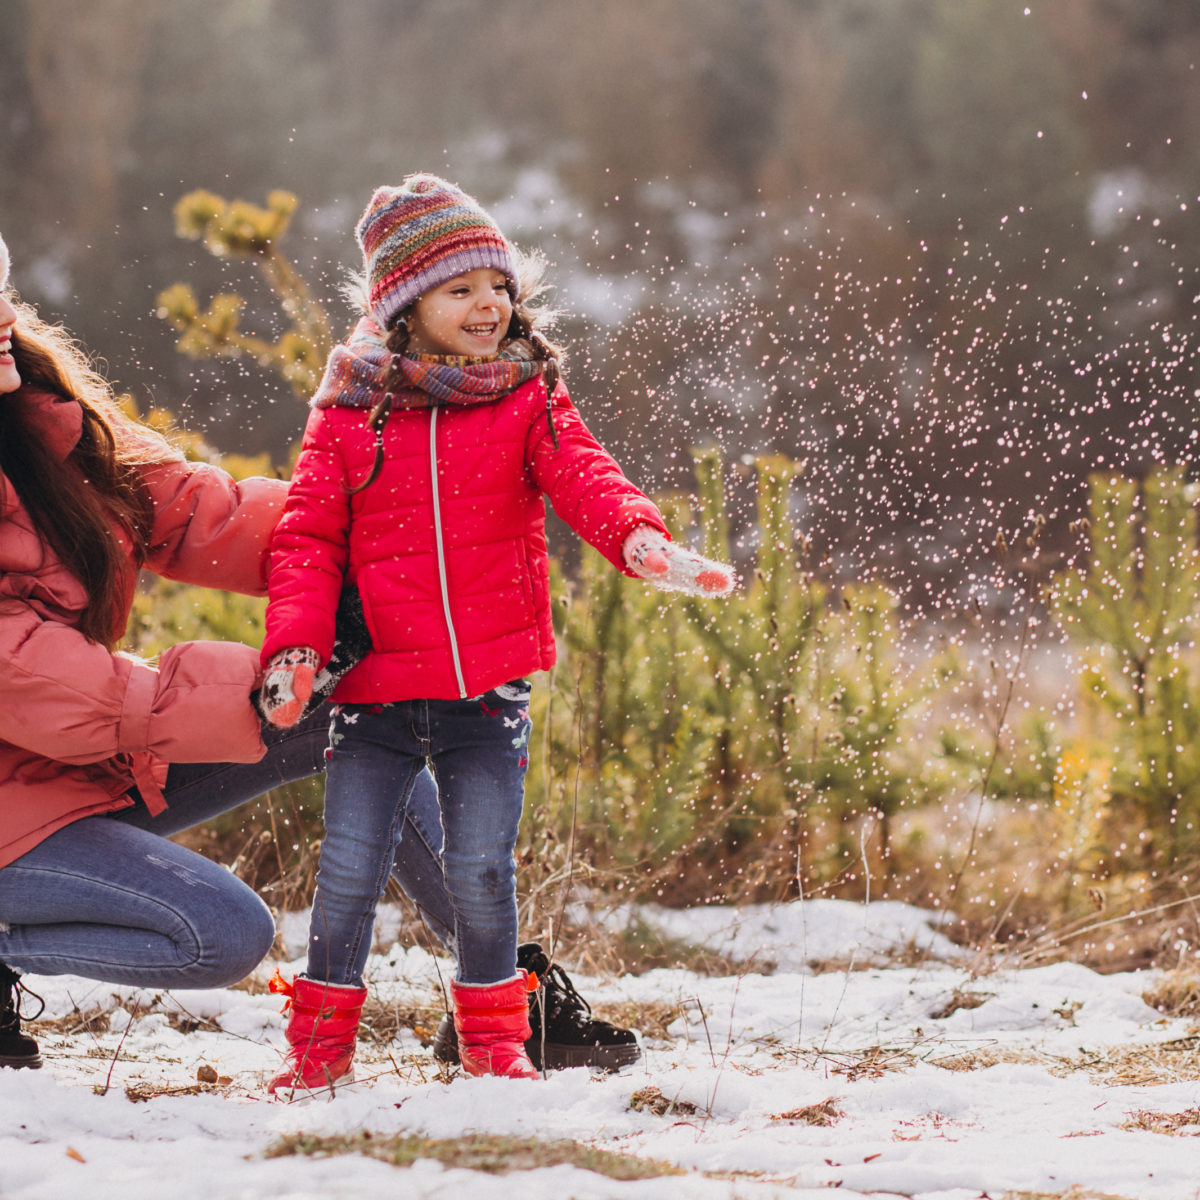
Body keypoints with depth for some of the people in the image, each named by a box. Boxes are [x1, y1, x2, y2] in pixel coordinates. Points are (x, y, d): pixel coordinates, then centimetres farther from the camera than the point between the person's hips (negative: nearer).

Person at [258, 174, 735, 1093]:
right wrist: (295, 646, -12)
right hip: (377, 683, 0)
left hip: (488, 686, 0)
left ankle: (495, 1041, 20)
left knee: (481, 868, 0)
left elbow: (584, 478, -11)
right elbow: (309, 537, 2)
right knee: (349, 871, 1)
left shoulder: (529, 403, 4)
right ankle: (321, 1042, 18)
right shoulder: (350, 414, 3)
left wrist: (641, 539, -33)